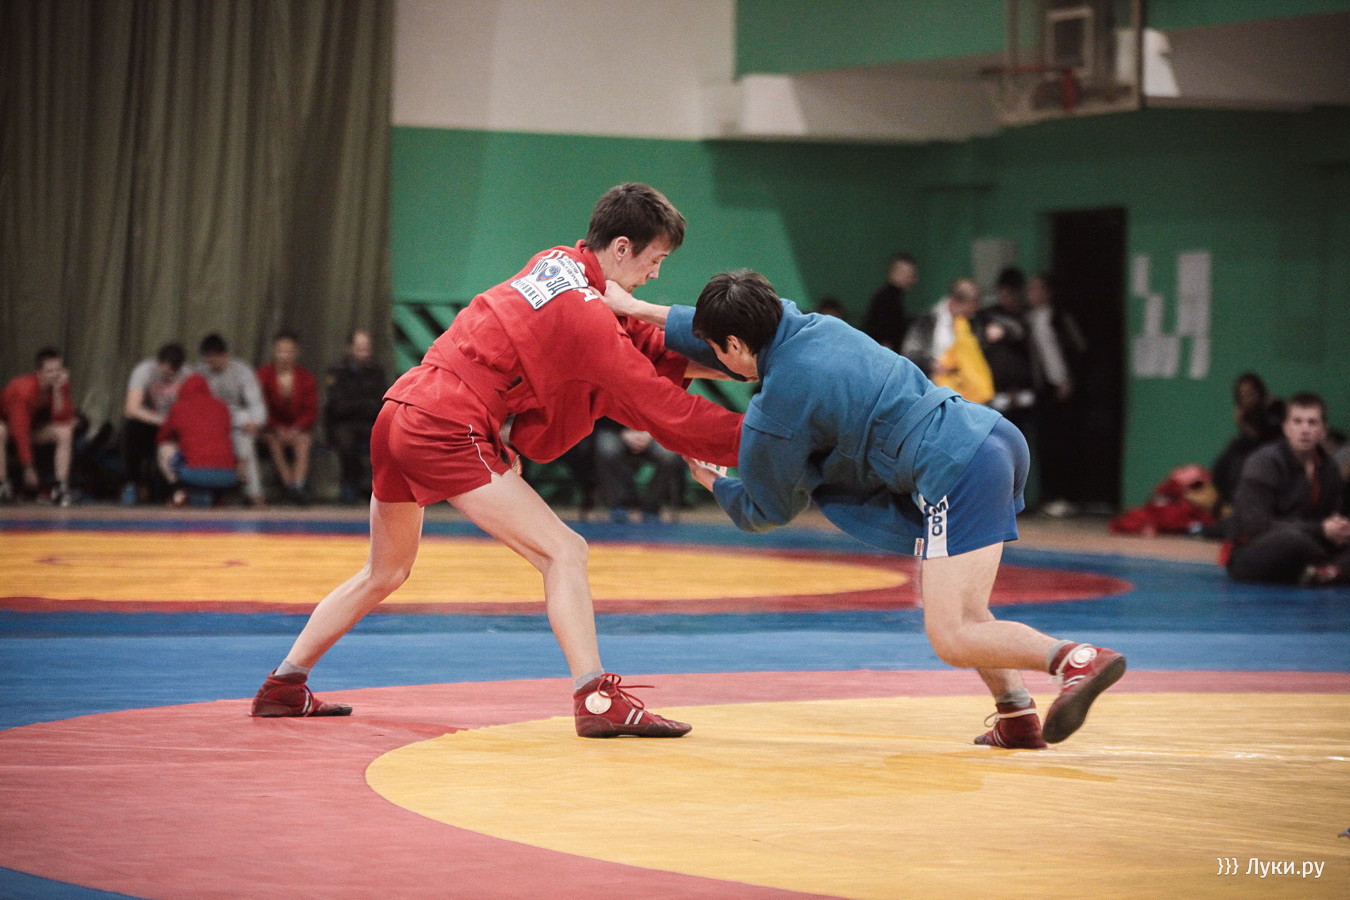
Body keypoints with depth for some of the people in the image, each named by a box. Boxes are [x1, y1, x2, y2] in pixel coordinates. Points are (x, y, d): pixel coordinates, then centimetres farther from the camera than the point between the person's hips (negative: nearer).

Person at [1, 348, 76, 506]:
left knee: (65, 432, -21)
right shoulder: (23, 388, -34)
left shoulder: (61, 384, -17)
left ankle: (61, 487, -24)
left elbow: (64, 419, -25)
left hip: (35, 425, 5)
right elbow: (21, 432, -37)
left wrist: (58, 391, -36)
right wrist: (28, 468, -40)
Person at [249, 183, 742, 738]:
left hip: (400, 411, 9)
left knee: (385, 573, 24)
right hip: (447, 430, -9)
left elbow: (639, 344, 16)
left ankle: (282, 688, 31)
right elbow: (661, 406, -11)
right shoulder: (586, 315, -13)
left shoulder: (556, 263, 11)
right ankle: (597, 699, -18)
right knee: (563, 551, -8)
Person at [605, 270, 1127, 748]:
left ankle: (1079, 660, -28)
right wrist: (639, 310, 38)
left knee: (952, 641, -10)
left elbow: (767, 511, 14)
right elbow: (746, 336, 35)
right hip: (994, 433, 9)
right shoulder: (807, 325, 14)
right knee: (939, 592, 25)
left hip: (958, 471, -9)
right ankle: (1018, 717, 16)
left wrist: (712, 482, 34)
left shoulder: (773, 415, -5)